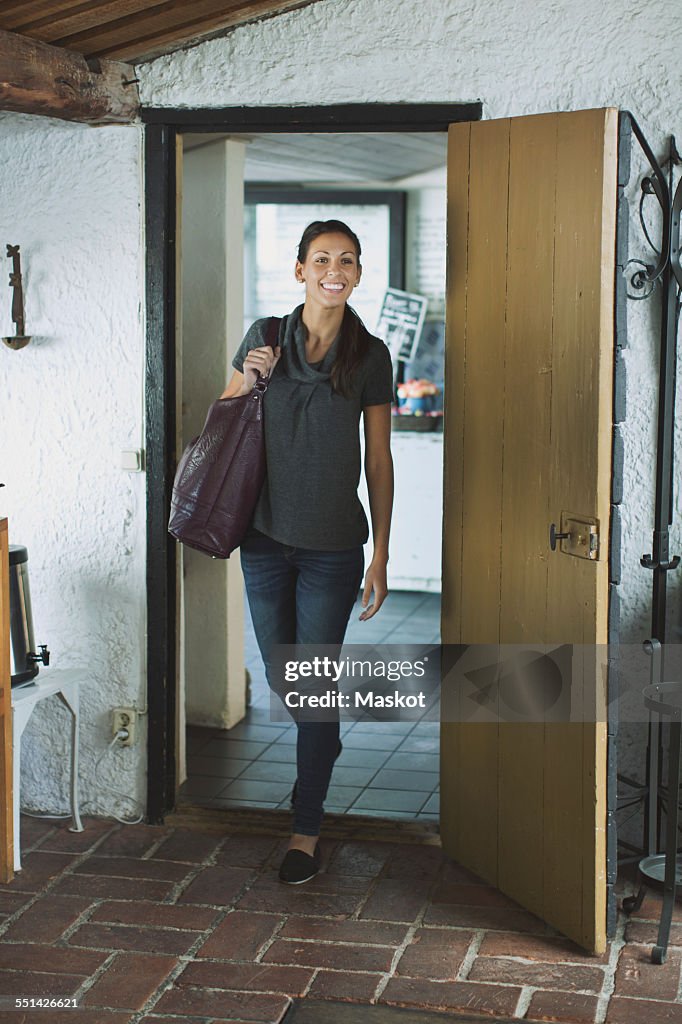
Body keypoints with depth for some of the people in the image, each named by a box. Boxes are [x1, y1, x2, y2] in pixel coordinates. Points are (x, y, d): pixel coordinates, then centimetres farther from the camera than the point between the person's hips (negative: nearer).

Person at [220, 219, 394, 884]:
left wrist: (380, 555, -2)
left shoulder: (369, 355, -2)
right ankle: (323, 748, 45)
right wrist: (248, 380, -10)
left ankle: (306, 829, 11)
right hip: (267, 536, 2)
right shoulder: (266, 337, 2)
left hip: (334, 546, -2)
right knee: (279, 673, 12)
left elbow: (378, 460, 1)